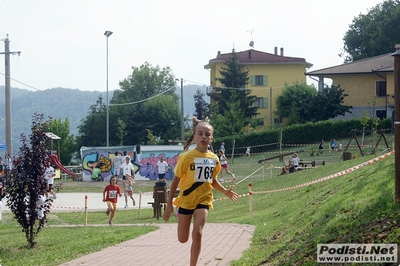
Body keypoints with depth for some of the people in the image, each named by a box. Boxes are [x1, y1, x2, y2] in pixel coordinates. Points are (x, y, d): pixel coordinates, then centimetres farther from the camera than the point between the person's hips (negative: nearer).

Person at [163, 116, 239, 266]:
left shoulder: (214, 159, 0)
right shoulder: (187, 157, -13)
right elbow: (176, 180, -7)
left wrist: (225, 191, -4)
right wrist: (169, 204, -8)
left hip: (203, 200, 2)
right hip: (186, 199, -2)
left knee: (197, 234, -17)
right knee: (183, 239, 6)